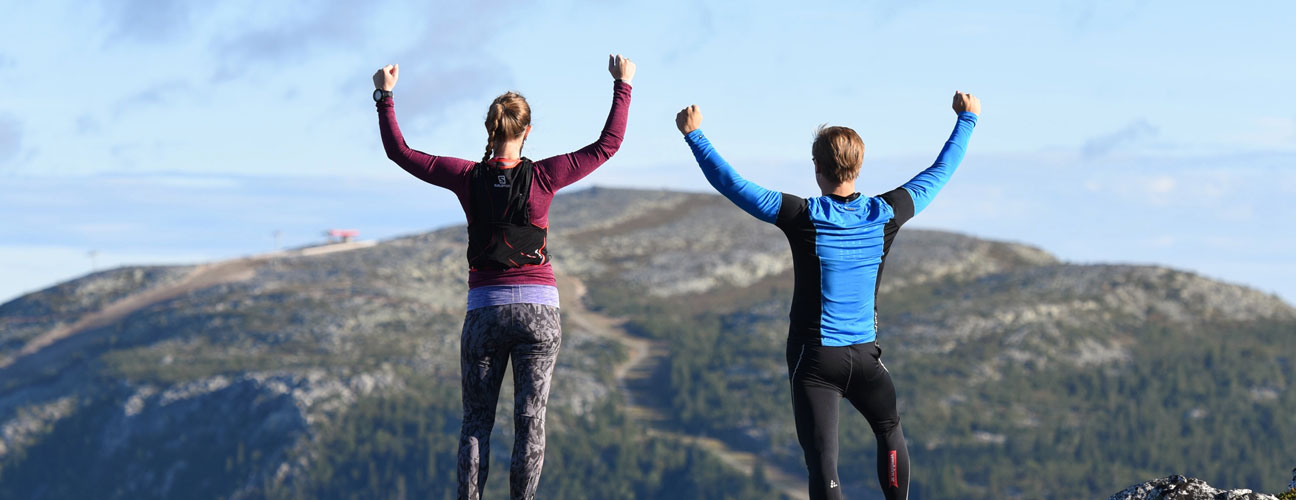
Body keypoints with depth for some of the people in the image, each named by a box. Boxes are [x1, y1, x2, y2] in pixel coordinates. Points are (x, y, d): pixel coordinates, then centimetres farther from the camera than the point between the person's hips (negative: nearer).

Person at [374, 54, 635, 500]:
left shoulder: (469, 178, -5)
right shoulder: (542, 177, -8)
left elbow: (399, 151, 4)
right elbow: (608, 145, 1)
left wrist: (384, 96, 12)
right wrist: (623, 86, 8)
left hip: (484, 309, 1)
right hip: (538, 311, -1)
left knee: (476, 420, 8)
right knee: (530, 420, 1)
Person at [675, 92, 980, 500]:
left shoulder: (803, 217, -14)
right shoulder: (885, 214, -5)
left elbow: (733, 185, -8)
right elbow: (939, 173, 9)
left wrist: (694, 134, 4)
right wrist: (967, 119, 23)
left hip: (814, 358, -3)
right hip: (864, 354, 3)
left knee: (823, 462, -5)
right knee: (889, 431, 28)